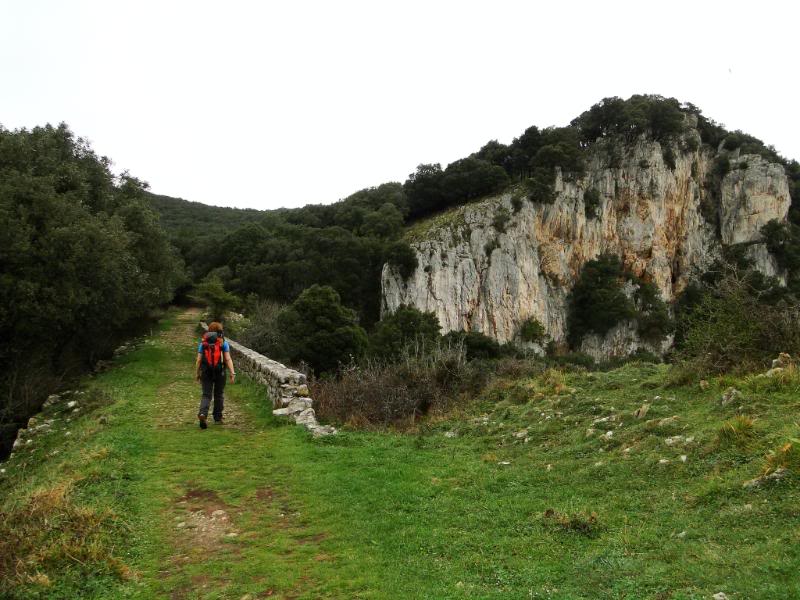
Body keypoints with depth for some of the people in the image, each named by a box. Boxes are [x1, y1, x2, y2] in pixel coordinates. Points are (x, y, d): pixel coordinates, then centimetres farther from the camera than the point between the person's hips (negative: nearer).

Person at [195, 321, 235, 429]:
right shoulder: (223, 343, -1)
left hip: (206, 373, 1)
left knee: (206, 395, 4)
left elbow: (198, 360, 1)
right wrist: (232, 373, -10)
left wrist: (196, 373, 8)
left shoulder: (203, 343, 4)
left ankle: (202, 413, -19)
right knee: (219, 395, 14)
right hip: (220, 372, -1)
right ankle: (218, 417, 20)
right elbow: (228, 359, -9)